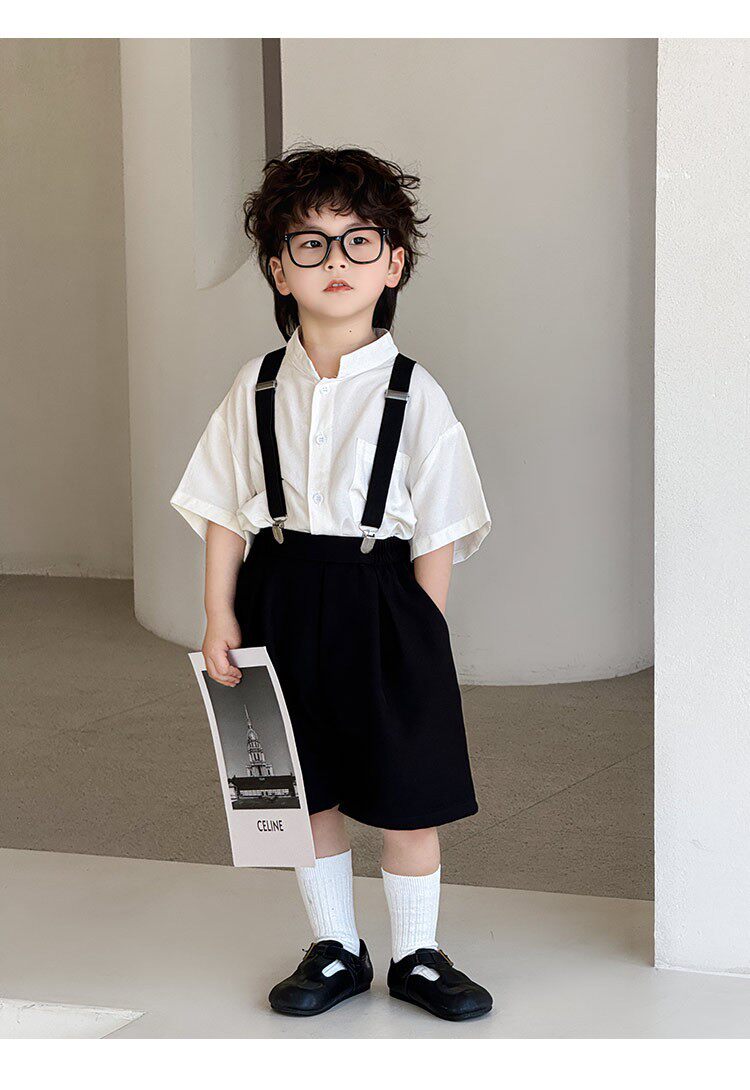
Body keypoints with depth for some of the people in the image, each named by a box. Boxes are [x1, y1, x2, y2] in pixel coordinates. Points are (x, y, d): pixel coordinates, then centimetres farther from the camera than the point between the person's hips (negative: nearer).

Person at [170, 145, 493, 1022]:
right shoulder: (259, 389, 2)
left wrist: (423, 633, -7)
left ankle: (417, 956, 23)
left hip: (381, 597, -2)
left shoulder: (412, 394, -6)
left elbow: (437, 533, -4)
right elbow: (223, 510, 5)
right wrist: (219, 615, -1)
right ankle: (335, 950, 29)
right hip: (281, 600, 2)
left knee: (408, 800, 4)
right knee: (308, 793, 12)